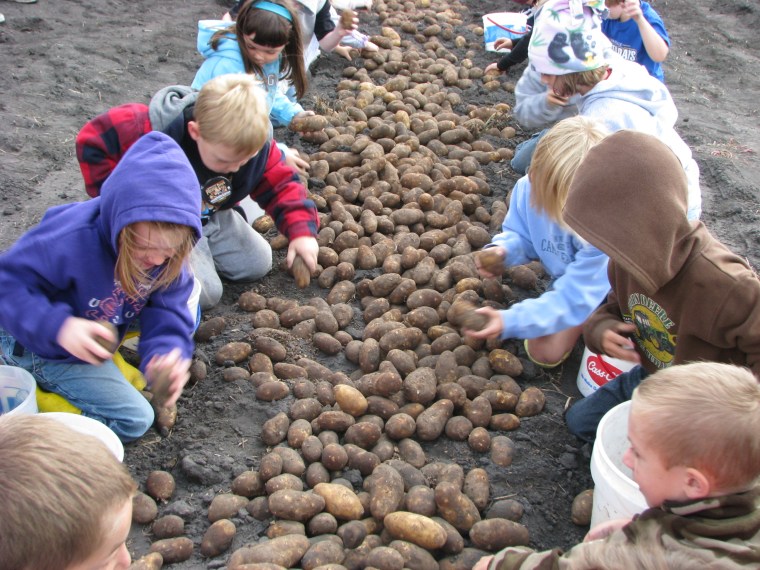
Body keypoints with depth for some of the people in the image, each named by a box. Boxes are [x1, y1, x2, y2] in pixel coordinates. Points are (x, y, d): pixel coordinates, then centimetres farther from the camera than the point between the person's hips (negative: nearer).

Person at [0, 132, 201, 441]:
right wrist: (58, 326, -47)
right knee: (134, 419, -12)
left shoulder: (168, 256, -19)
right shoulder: (71, 239, -37)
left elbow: (166, 309, -18)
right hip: (42, 349, -7)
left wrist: (166, 353, -39)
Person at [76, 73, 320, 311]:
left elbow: (281, 184, -12)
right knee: (204, 293, -17)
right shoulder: (149, 131, -36)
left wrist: (301, 230, -29)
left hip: (215, 216, 6)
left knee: (259, 263, 6)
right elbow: (93, 140, -25)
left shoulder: (255, 144, -22)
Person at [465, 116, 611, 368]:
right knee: (542, 351, -9)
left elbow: (574, 299, -37)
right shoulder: (528, 187, -25)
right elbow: (520, 236, -5)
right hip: (569, 281, 5)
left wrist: (510, 322, -45)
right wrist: (502, 249, -30)